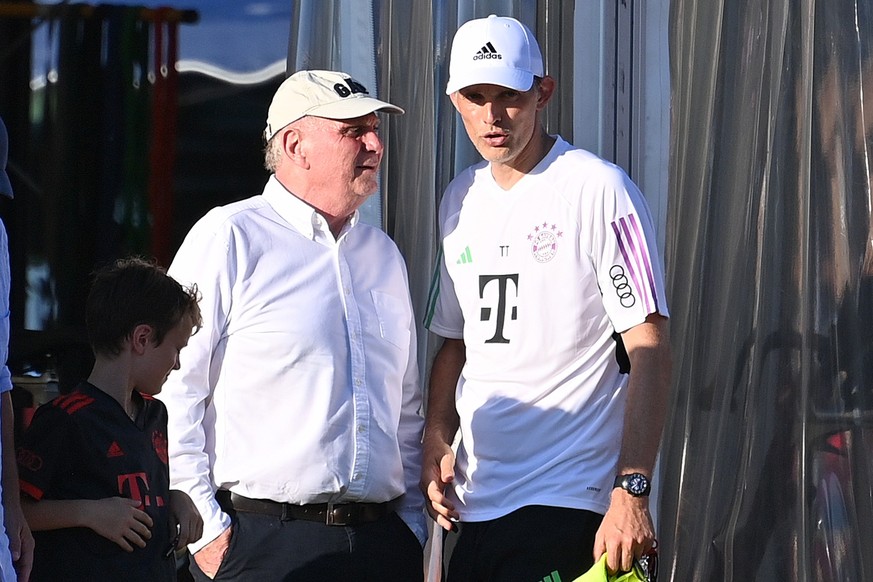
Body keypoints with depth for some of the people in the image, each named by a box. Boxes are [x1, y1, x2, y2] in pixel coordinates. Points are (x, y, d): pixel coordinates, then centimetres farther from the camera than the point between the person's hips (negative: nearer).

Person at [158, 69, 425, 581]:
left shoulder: (384, 254, 17)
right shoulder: (231, 237, -2)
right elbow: (173, 394, -8)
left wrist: (413, 529, 14)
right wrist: (206, 531, -12)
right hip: (262, 540, -5)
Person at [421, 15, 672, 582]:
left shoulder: (598, 189, -7)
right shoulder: (461, 199, 14)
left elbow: (649, 347, -12)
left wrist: (632, 491, -20)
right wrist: (437, 441, 7)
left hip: (567, 503, -6)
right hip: (476, 503, 6)